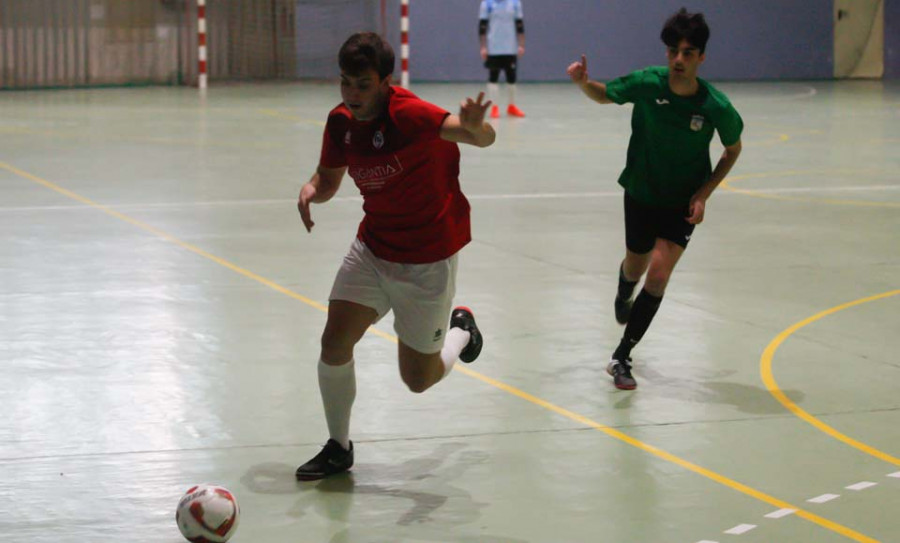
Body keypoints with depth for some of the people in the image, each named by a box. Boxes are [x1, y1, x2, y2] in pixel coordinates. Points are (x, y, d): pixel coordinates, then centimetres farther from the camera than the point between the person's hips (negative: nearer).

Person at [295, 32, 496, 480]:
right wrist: (311, 190, -13)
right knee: (334, 342, -9)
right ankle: (338, 448, 12)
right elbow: (329, 179, 11)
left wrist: (474, 127, -61)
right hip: (372, 248, 5)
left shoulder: (407, 114, -26)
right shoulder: (340, 121, -5)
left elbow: (482, 138, -36)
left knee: (418, 379, 5)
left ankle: (461, 330, 39)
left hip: (427, 260, -5)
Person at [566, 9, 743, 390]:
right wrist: (583, 83, -23)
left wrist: (704, 194, -11)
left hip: (684, 203, -2)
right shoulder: (647, 83, -20)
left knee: (659, 274, -17)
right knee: (636, 267, 21)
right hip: (641, 192, 2)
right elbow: (605, 95, 0)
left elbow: (733, 149, -3)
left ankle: (621, 357, -4)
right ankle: (623, 298, 60)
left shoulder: (716, 107, -23)